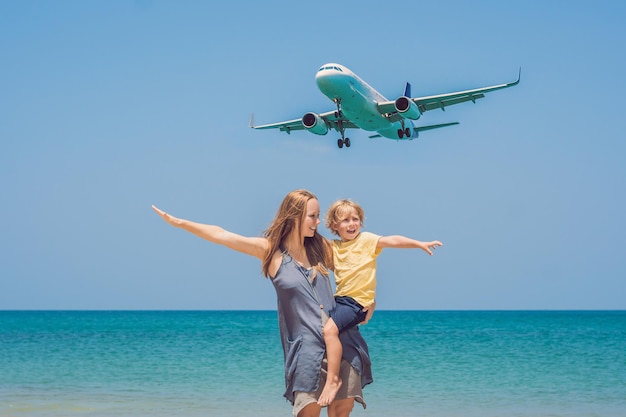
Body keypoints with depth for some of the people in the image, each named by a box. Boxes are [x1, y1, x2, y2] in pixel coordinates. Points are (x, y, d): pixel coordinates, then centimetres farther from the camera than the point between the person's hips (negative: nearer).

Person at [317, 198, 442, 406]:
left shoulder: (366, 239, -4)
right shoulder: (333, 247, 11)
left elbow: (392, 240, -15)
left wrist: (420, 244, -24)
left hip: (358, 302, -7)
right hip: (339, 298, 8)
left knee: (330, 329, -27)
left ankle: (333, 379, -21)